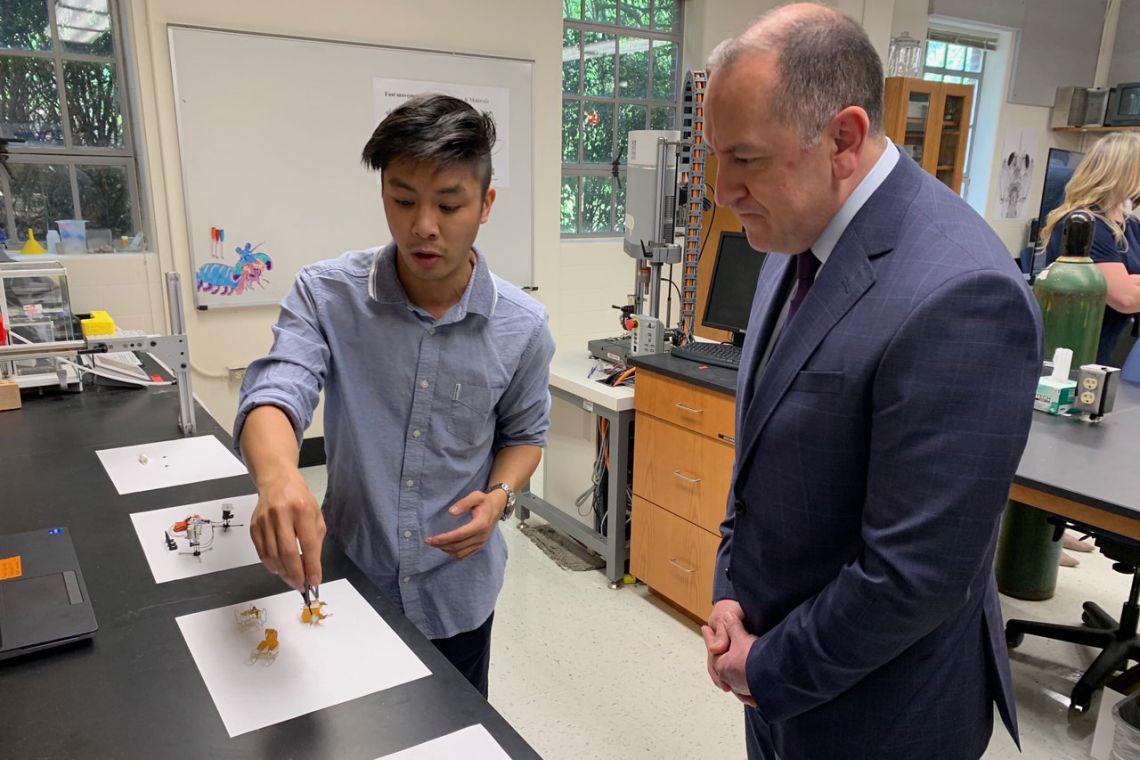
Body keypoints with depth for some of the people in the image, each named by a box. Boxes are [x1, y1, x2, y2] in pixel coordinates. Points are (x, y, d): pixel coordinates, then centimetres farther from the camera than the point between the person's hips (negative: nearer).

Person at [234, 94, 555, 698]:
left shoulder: (522, 326, -12)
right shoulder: (326, 295, -15)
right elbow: (273, 393, -29)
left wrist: (500, 494, -17)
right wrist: (277, 475, -50)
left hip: (457, 592, 1)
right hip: (346, 578, 0)